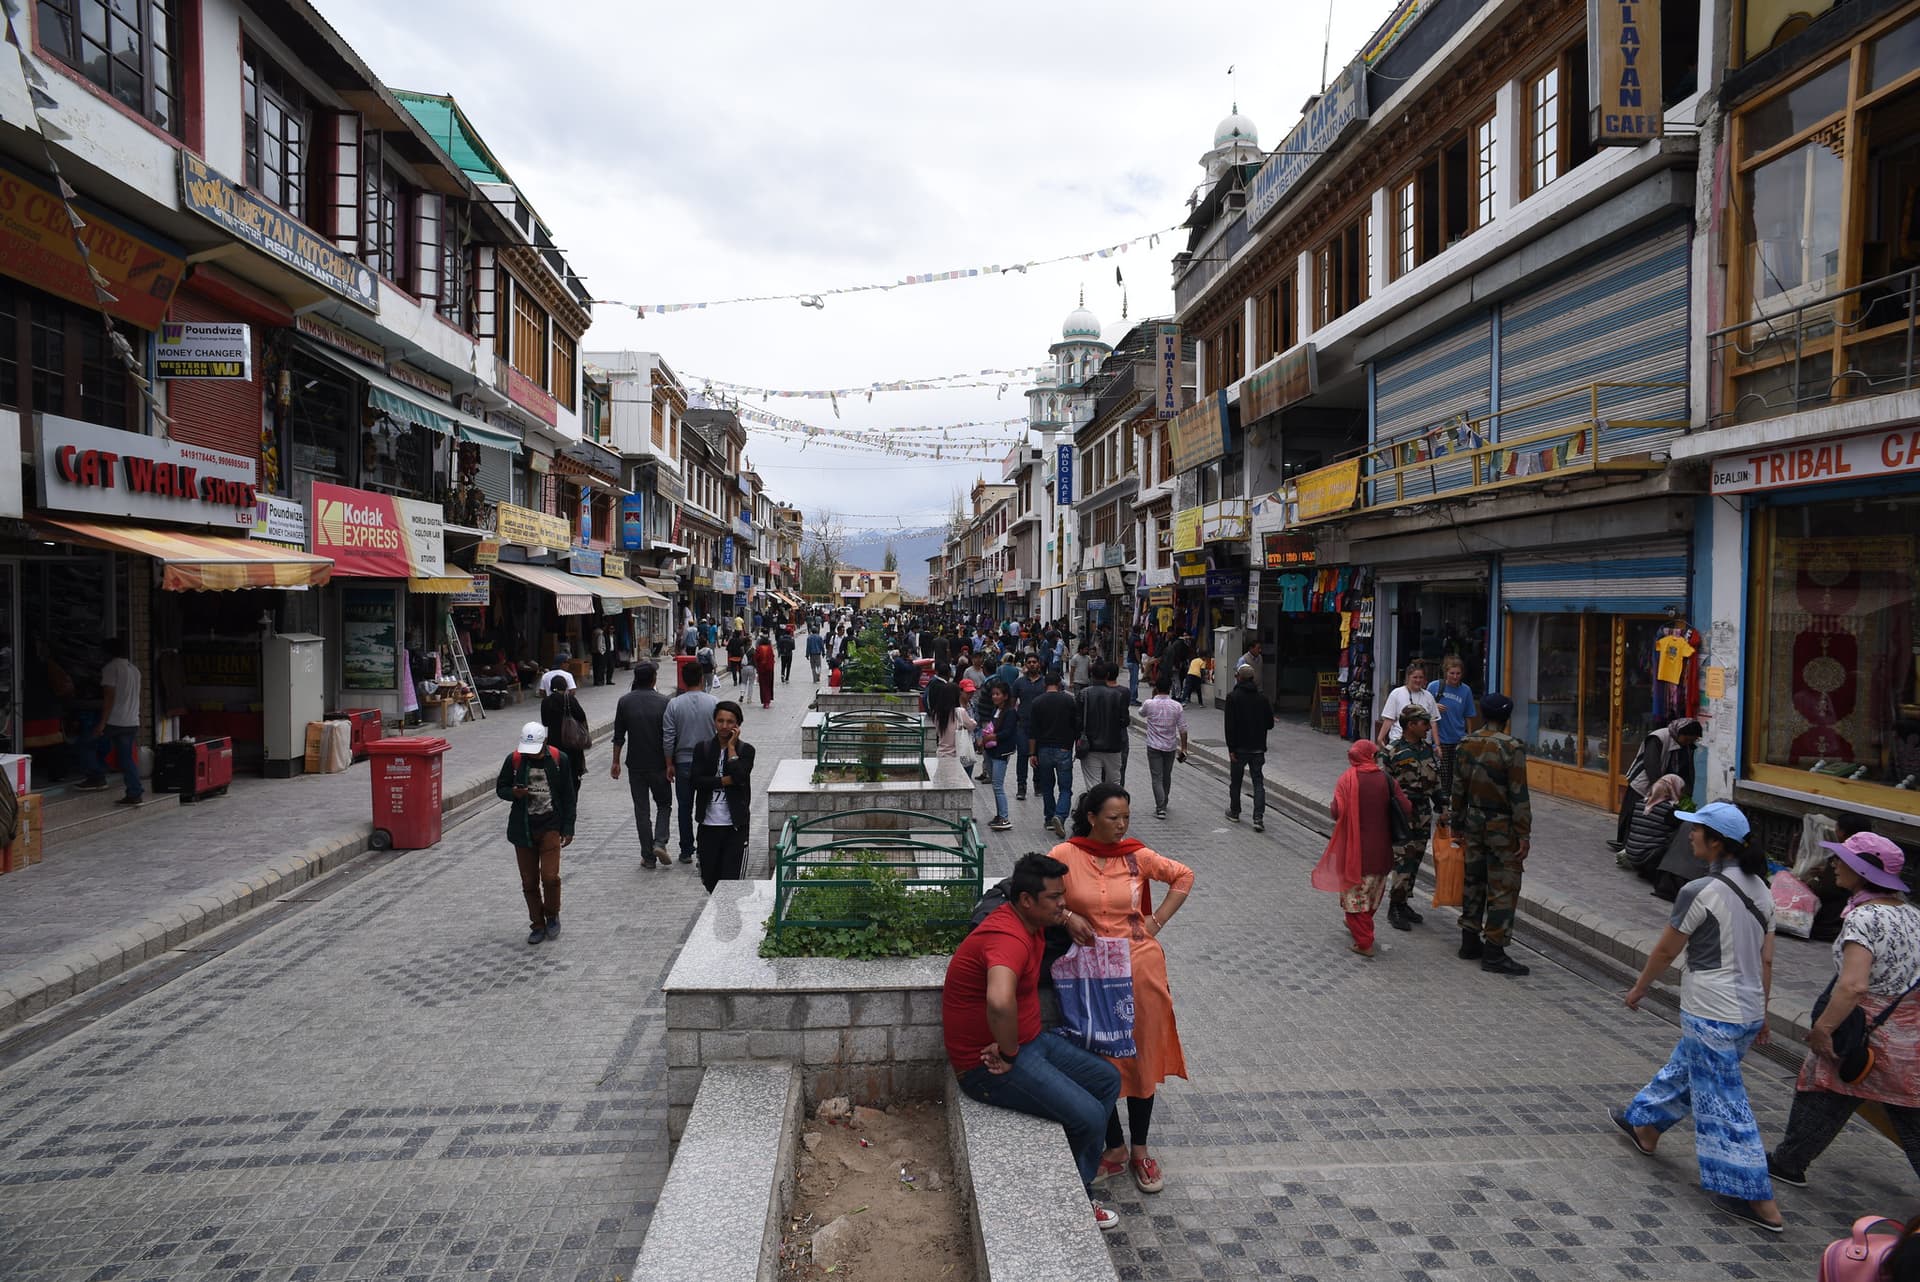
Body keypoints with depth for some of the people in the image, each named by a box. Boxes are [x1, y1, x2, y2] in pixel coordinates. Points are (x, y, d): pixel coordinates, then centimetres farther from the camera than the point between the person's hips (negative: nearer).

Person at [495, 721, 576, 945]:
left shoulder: (559, 759, -5)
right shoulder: (514, 760, -4)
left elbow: (568, 797, 2)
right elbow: (500, 788, 8)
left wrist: (568, 828, 0)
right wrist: (514, 793, -16)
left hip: (550, 826, -2)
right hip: (523, 828, 2)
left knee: (550, 876, -11)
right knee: (529, 882, 7)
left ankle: (552, 916, 16)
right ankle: (538, 925, 22)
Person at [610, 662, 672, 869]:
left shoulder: (625, 701, -3)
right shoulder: (663, 702, -8)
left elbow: (619, 736, 0)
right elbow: (669, 737, -7)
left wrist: (616, 762, 9)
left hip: (635, 765, 1)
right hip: (658, 765, -1)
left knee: (641, 809, 8)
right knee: (664, 805, 15)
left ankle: (648, 856, 8)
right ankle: (659, 842, -5)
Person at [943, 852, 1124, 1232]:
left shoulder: (1031, 922, 3)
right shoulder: (1008, 938, -30)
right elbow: (1000, 1000, -49)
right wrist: (1009, 1052, -32)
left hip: (1027, 1041, 11)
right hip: (990, 1063, -11)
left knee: (1107, 1079, 13)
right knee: (1088, 1115, -16)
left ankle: (1078, 1187, 21)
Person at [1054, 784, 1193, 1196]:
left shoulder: (1137, 856, -2)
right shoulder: (1066, 855, -8)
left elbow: (1183, 876, 11)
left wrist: (1157, 920, 3)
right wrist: (1066, 916, -17)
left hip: (1140, 969, 1)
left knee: (1141, 1058, 11)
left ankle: (1139, 1150, 27)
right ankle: (1115, 1150, 23)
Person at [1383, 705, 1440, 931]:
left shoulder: (1428, 750, 8)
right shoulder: (1394, 753, -13)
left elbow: (1436, 782, 16)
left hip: (1423, 813, 7)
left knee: (1414, 862, 13)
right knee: (1403, 863, -6)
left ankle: (1404, 903, 24)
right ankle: (1394, 909, 4)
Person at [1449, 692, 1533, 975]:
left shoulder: (1466, 745, 2)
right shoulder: (1511, 748, -16)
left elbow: (1458, 789, 7)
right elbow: (1519, 796, -15)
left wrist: (1457, 825, 17)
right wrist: (1523, 835, -10)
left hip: (1473, 823, 6)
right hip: (1502, 826, -6)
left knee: (1473, 881, 16)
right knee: (1503, 889, 0)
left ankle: (1470, 942, 24)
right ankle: (1494, 952, 2)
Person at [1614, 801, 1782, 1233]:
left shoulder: (1701, 892, -20)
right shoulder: (1760, 889, 3)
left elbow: (1665, 952, -10)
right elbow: (1766, 960, 10)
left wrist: (1638, 990, 5)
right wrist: (1760, 1013, 19)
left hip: (1711, 1017, -9)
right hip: (1747, 1014, 9)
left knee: (1723, 1104, 3)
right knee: (1684, 1071, 26)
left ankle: (1760, 1203, 9)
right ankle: (1644, 1127, 45)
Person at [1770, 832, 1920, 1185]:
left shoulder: (1863, 918, -20)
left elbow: (1853, 986, -30)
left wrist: (1821, 1029, -22)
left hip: (1869, 1034, -7)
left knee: (1821, 1100, 12)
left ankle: (1788, 1163, 27)